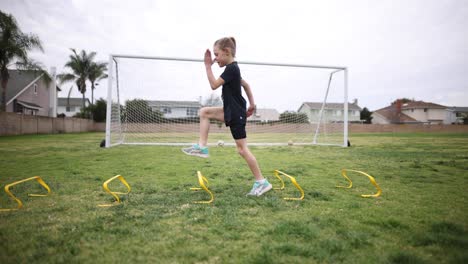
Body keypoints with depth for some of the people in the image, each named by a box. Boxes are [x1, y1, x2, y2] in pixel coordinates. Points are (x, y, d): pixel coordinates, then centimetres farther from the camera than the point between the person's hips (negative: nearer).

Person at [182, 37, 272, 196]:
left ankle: (261, 182, 4)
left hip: (236, 114, -10)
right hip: (231, 110, 10)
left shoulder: (231, 68, -18)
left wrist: (208, 65, -15)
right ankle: (202, 147, 10)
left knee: (242, 149, -5)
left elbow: (214, 85, -21)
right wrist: (251, 104, 23)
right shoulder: (233, 68, 12)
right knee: (204, 112, 10)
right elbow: (246, 85, 19)